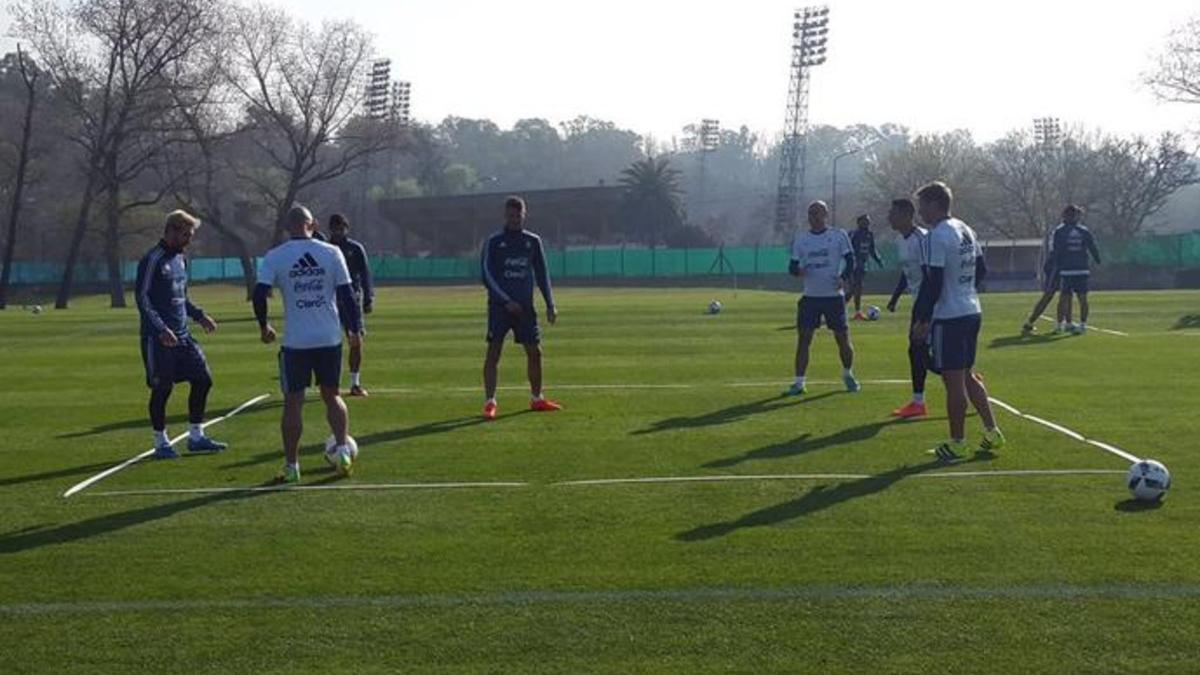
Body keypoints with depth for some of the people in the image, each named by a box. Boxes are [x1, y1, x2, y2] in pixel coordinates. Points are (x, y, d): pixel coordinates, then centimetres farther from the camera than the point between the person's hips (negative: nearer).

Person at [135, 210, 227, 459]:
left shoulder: (180, 259, 15)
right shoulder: (152, 260, -11)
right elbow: (142, 299, -16)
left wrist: (199, 315, 13)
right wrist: (161, 329, -24)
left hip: (182, 335, 8)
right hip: (158, 338, -8)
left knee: (203, 378, 5)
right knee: (162, 389, -2)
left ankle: (196, 437, 15)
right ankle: (161, 443, 11)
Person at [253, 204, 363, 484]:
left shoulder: (274, 257, -2)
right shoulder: (331, 252, 1)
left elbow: (259, 294, -9)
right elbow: (346, 293, -1)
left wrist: (264, 327, 7)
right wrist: (355, 329, 8)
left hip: (295, 342, -2)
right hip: (330, 338, 2)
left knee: (293, 402, 5)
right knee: (331, 395, 18)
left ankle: (291, 466, 7)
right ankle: (342, 448, 5)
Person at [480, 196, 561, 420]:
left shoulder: (533, 241, 8)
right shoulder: (493, 242, -2)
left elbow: (542, 274, 13)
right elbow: (487, 275, -7)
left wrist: (550, 304, 7)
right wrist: (507, 301, -15)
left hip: (525, 307, 4)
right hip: (499, 306, -4)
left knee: (534, 351, 5)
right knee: (493, 352, -8)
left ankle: (536, 398, 19)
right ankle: (490, 402, -5)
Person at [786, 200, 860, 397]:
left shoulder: (838, 236, -1)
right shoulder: (800, 239, 7)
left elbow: (850, 260, -1)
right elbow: (793, 265, 9)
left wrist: (844, 278, -19)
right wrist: (797, 270, -15)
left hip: (834, 295, -2)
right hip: (810, 296, 2)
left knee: (843, 338, 5)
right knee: (803, 338, -5)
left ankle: (848, 375, 29)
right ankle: (799, 383, -1)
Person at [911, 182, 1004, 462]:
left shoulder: (938, 236, -16)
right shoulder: (966, 231, 11)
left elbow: (933, 281, -20)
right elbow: (982, 269, 18)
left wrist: (923, 319, -15)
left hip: (949, 317, -9)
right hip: (972, 311, 9)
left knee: (954, 380, -1)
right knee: (967, 375, 19)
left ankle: (957, 443, 7)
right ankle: (992, 432, 21)